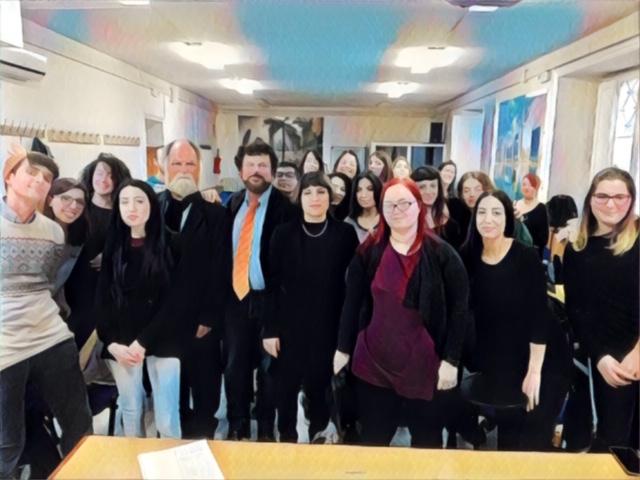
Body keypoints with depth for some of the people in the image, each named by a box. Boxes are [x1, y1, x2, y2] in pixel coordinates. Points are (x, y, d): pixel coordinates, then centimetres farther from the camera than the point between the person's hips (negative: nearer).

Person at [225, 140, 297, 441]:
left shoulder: (285, 207, -12)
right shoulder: (233, 203, 7)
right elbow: (226, 247, 9)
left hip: (269, 298, -5)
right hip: (236, 296, 5)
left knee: (269, 366, 13)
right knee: (235, 365, 16)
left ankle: (265, 427, 33)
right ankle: (237, 425, 35)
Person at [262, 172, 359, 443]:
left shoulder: (345, 234, -2)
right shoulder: (283, 233, -1)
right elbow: (272, 284, -1)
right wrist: (269, 329, -4)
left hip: (328, 326, 0)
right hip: (290, 325, 0)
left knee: (319, 385, 10)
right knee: (287, 386, 8)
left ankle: (318, 438, 33)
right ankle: (286, 438, 30)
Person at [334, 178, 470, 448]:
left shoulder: (441, 253, -5)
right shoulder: (369, 251, 1)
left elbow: (458, 309, -4)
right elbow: (352, 303, 5)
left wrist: (451, 360, -8)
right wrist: (343, 349, 5)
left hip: (424, 363, -1)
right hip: (374, 361, 2)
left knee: (427, 437, 15)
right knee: (373, 438, 14)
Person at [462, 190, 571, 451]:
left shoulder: (526, 257, -16)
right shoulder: (469, 257, -5)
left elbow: (540, 315, -17)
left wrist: (534, 371, -18)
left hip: (540, 361, -3)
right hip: (496, 363, 4)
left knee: (533, 436, 3)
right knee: (505, 432, 14)